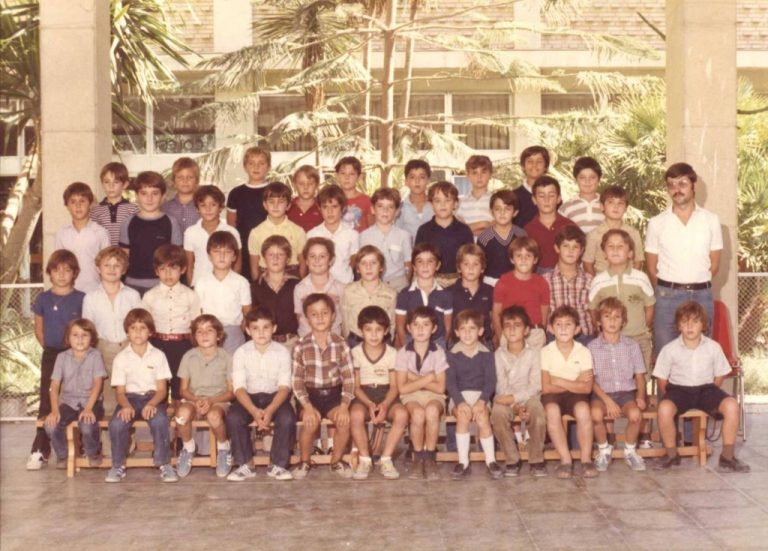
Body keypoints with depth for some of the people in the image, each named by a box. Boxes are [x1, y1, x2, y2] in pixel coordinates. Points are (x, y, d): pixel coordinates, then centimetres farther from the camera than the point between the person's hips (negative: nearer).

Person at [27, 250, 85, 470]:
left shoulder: (81, 299, -1)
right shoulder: (43, 299, 4)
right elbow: (39, 329, 11)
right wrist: (50, 348, 3)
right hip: (51, 355, 1)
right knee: (47, 403, 1)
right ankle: (40, 450, 3)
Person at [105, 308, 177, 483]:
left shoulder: (158, 355, 5)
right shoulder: (121, 358, 7)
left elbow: (162, 389, 1)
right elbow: (120, 391, 3)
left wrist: (151, 404, -20)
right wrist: (126, 406, -19)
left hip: (153, 398, -1)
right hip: (130, 398, 1)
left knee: (160, 420, -34)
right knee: (116, 423, -30)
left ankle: (164, 464, -19)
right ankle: (118, 466, -11)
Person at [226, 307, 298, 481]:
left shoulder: (282, 352, -6)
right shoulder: (241, 353, -6)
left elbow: (284, 386, -12)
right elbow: (239, 387, -13)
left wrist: (270, 410, -31)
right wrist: (254, 411, -31)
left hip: (275, 396, 0)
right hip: (249, 397, 0)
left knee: (287, 418, -31)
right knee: (233, 417, -29)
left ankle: (277, 465, -14)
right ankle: (245, 465, -15)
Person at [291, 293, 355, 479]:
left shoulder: (341, 345, -1)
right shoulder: (301, 346, -4)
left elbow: (349, 377, -2)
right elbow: (297, 380, -7)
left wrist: (345, 404, -15)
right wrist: (307, 406, -19)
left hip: (334, 394, 1)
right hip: (310, 395, -1)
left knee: (344, 420, -25)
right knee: (310, 422, -28)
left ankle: (336, 460, 1)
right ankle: (305, 461, -1)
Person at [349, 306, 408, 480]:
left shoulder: (392, 353, 4)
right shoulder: (355, 353, 2)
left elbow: (394, 386, 1)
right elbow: (356, 386, 0)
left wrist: (385, 405, -19)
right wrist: (370, 404, -18)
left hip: (386, 396, 1)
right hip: (363, 397, -1)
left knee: (402, 413, -32)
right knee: (356, 414, -36)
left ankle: (386, 459, -18)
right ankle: (365, 460, -18)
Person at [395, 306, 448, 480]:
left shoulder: (438, 352, -3)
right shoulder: (403, 353, -3)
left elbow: (440, 388, -6)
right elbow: (402, 388, -6)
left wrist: (415, 379, -10)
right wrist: (427, 378, -11)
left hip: (433, 396, 0)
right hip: (411, 396, 0)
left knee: (432, 410, -35)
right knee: (418, 413, -34)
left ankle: (430, 458, -19)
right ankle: (418, 458, -14)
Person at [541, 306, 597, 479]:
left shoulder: (583, 352, -2)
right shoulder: (545, 352, -5)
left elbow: (586, 388, -10)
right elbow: (546, 388, -11)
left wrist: (560, 381, -15)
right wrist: (574, 383, -11)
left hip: (576, 395, 1)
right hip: (553, 395, 0)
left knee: (583, 409, -32)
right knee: (552, 410, -33)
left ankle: (586, 460, -20)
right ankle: (565, 460, -24)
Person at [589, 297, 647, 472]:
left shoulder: (632, 346, 9)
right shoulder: (592, 347, 2)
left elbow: (639, 376, 9)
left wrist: (640, 396, -9)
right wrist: (607, 400, -15)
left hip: (626, 392, 1)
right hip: (602, 393, -1)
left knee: (635, 414, -31)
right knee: (596, 413, -34)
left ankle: (630, 450, -1)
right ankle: (604, 450, -5)